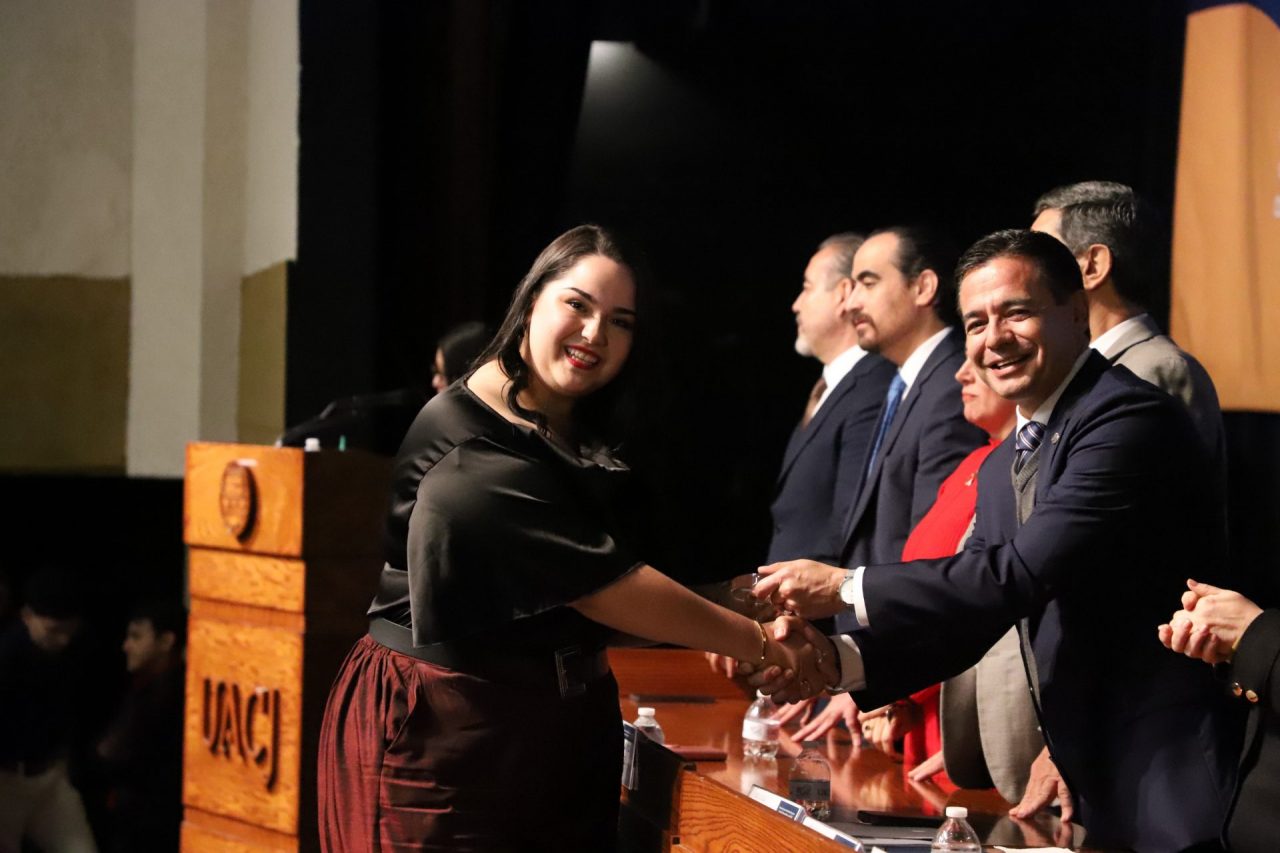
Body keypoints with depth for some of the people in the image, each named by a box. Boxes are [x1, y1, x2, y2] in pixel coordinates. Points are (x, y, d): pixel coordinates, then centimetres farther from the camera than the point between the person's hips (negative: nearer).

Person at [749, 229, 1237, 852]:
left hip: (1173, 787, -9)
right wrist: (837, 659, -5)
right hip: (1095, 782, 9)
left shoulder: (1133, 419, -17)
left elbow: (1022, 573, -25)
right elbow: (968, 613, 13)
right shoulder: (1000, 470, 14)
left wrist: (846, 588, -19)